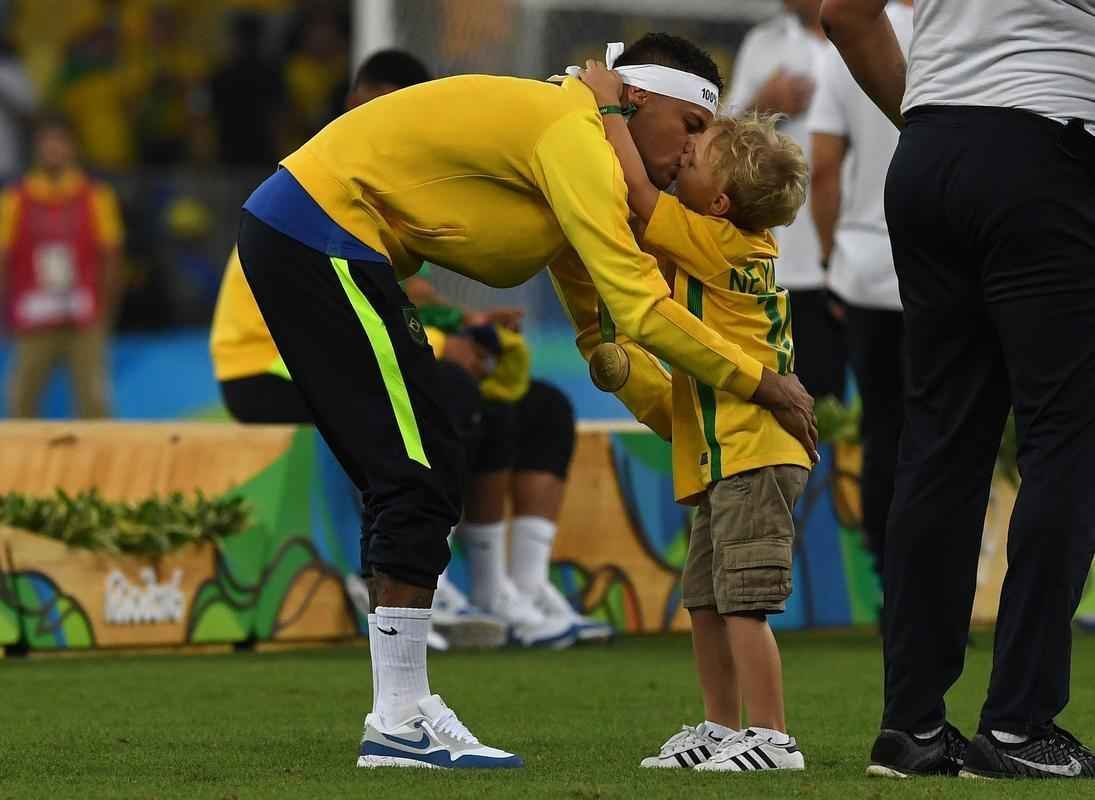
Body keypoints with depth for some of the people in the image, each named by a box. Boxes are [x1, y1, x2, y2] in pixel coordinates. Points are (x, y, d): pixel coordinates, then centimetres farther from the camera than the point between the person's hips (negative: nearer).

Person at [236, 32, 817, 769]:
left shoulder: (579, 157, 18)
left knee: (418, 480, 12)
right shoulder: (577, 136, -14)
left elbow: (605, 332, 22)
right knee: (421, 473, -10)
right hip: (319, 232, -11)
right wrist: (763, 384, -11)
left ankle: (403, 709, 15)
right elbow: (641, 311, -20)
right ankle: (400, 723, -8)